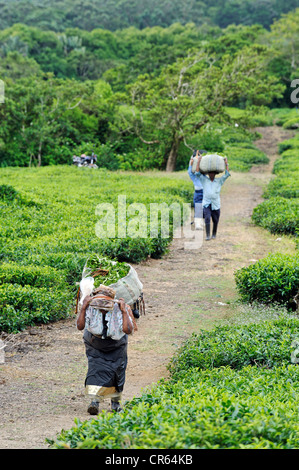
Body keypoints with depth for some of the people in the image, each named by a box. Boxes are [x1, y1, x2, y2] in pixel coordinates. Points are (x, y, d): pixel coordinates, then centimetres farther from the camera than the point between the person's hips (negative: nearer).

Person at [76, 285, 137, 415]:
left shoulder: (118, 309, -28)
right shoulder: (90, 308, -27)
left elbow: (128, 330, -37)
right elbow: (80, 326, -36)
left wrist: (124, 311, -41)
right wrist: (83, 307, -40)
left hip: (116, 346, 0)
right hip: (95, 344, 0)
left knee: (117, 370, -3)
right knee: (96, 368, -17)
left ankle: (115, 402, 17)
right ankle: (95, 401, -18)